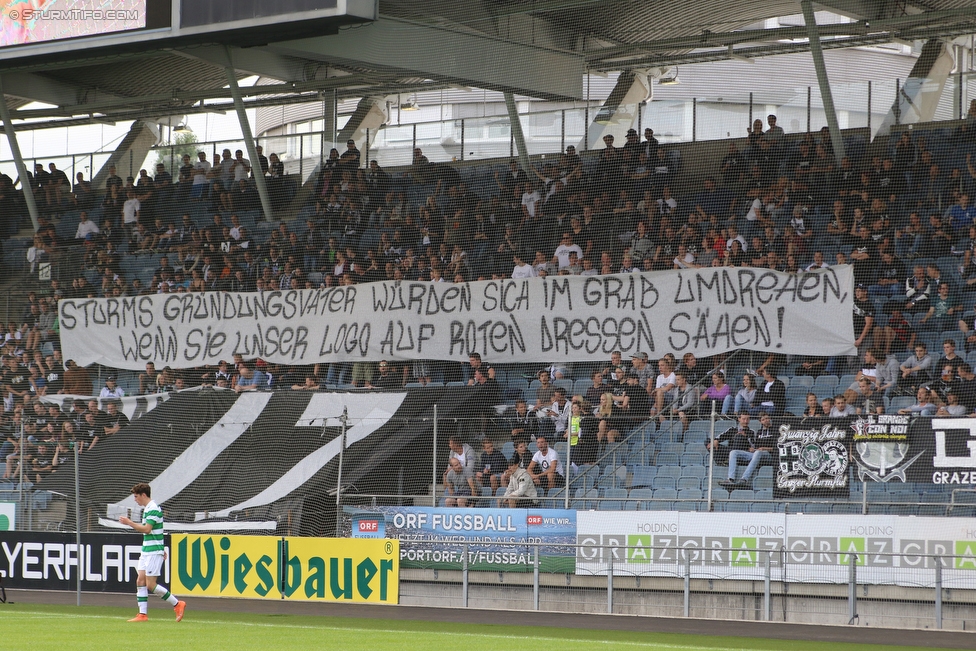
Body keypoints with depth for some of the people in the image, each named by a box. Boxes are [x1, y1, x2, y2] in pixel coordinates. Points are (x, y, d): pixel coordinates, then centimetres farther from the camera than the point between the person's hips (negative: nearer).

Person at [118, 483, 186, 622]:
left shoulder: (153, 509, -16)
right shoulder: (147, 509, 16)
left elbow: (146, 529, -25)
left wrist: (129, 523, -18)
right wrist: (161, 549, 27)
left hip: (154, 552, -10)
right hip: (146, 551, 10)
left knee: (151, 584, -9)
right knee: (140, 581, 4)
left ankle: (177, 604, 0)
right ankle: (143, 614, 3)